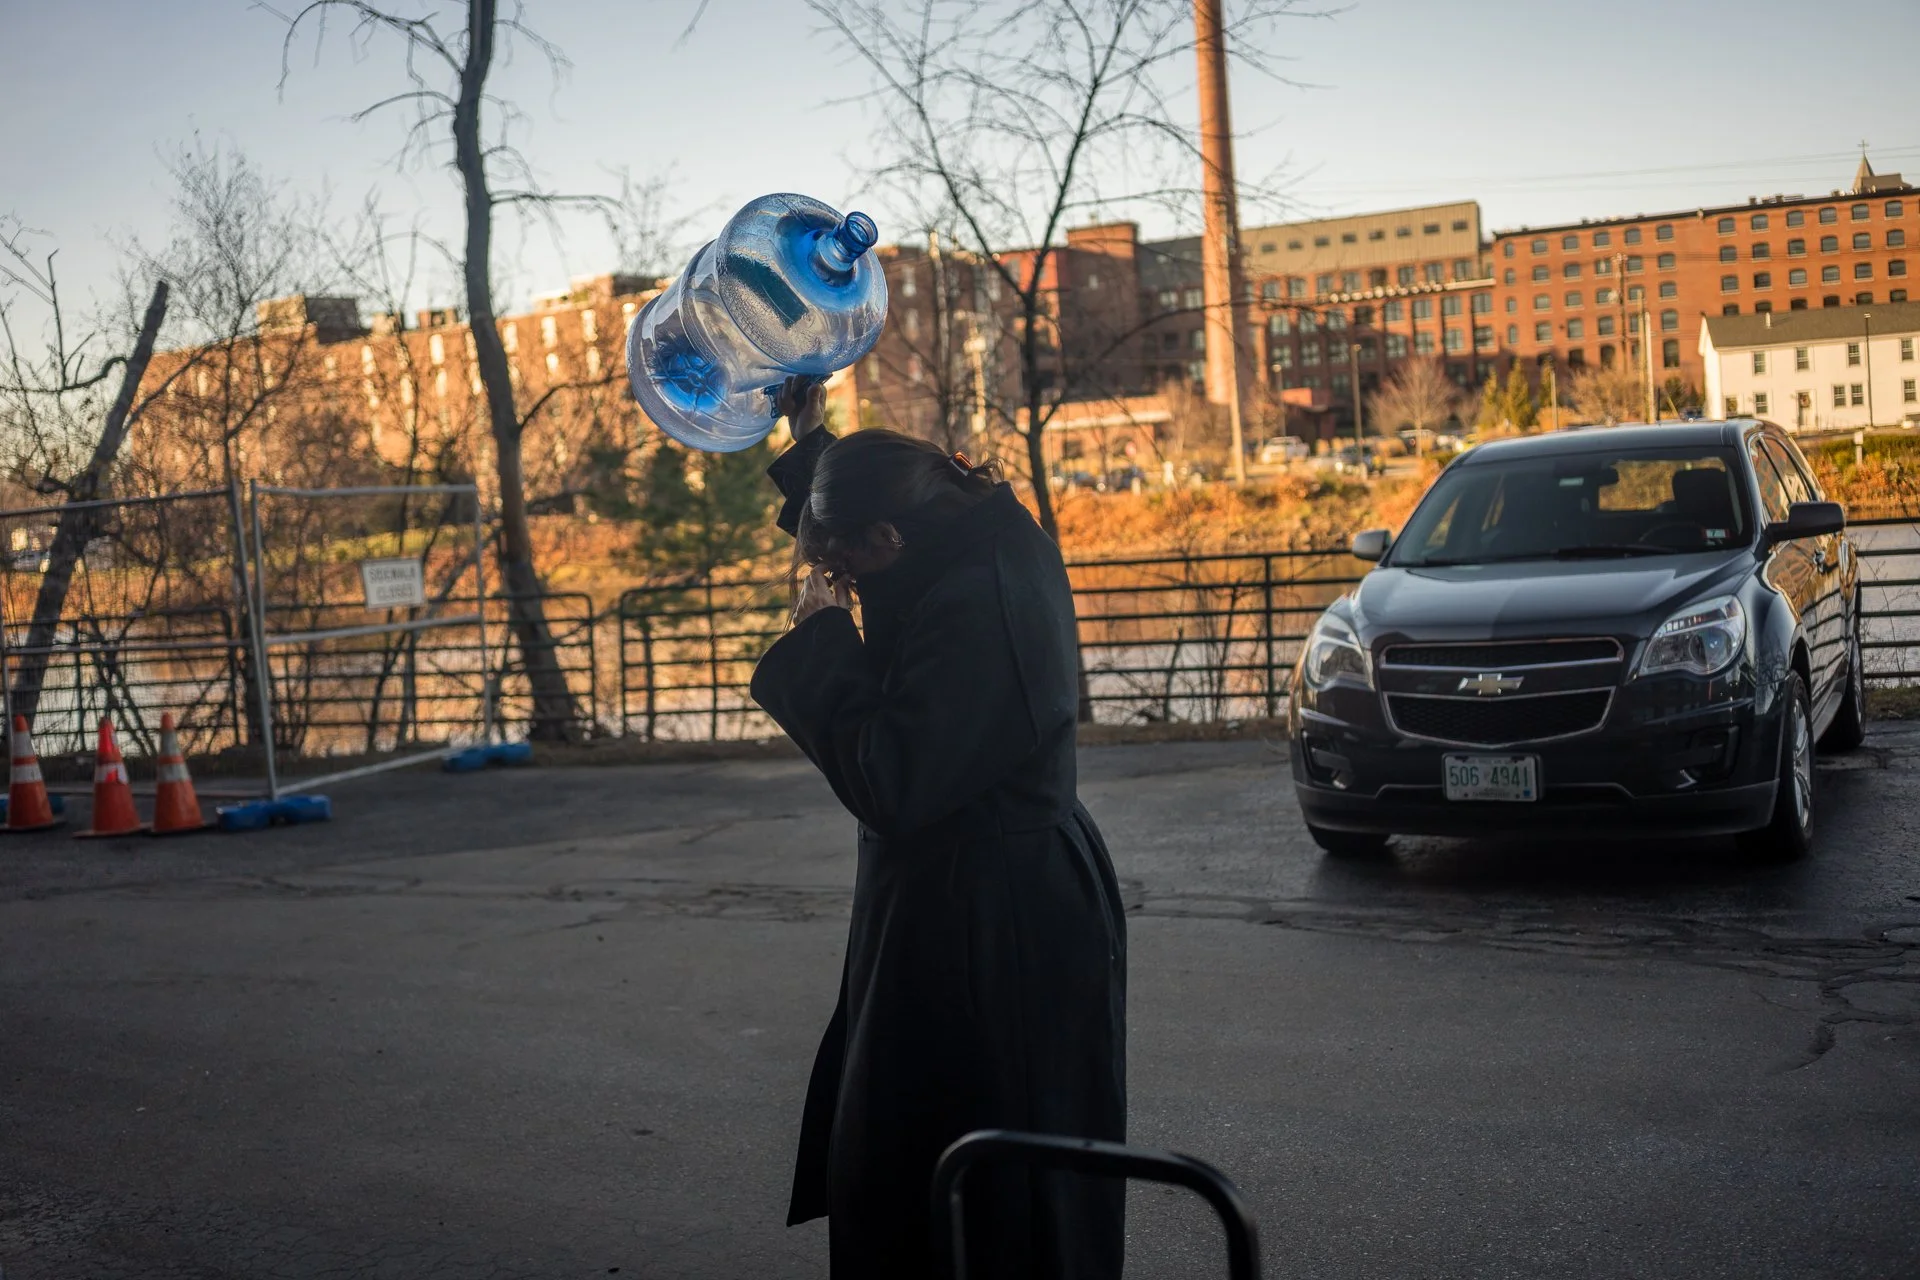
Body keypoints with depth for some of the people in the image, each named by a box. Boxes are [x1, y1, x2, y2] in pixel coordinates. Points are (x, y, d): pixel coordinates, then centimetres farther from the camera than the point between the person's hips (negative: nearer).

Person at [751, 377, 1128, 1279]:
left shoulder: (971, 610, -26)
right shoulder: (994, 552, 5)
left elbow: (889, 784, -26)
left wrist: (824, 641, -17)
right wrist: (809, 444, 18)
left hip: (983, 932, -10)